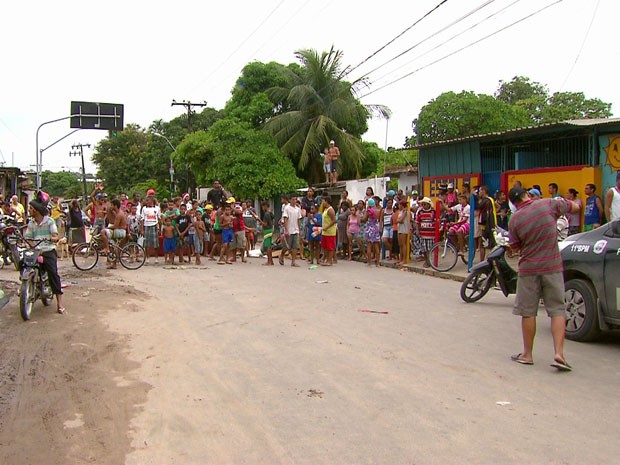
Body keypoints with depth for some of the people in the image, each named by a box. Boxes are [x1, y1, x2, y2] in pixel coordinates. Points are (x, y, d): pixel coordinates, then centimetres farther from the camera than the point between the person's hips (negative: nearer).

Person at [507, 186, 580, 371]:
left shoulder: (514, 220, -6)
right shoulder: (548, 204, -5)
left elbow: (515, 247, 3)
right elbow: (575, 207, 10)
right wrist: (561, 202, 28)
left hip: (529, 269, -1)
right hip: (553, 267, 1)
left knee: (528, 313, 8)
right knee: (557, 310, 6)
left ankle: (527, 354, 17)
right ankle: (559, 353, -4)